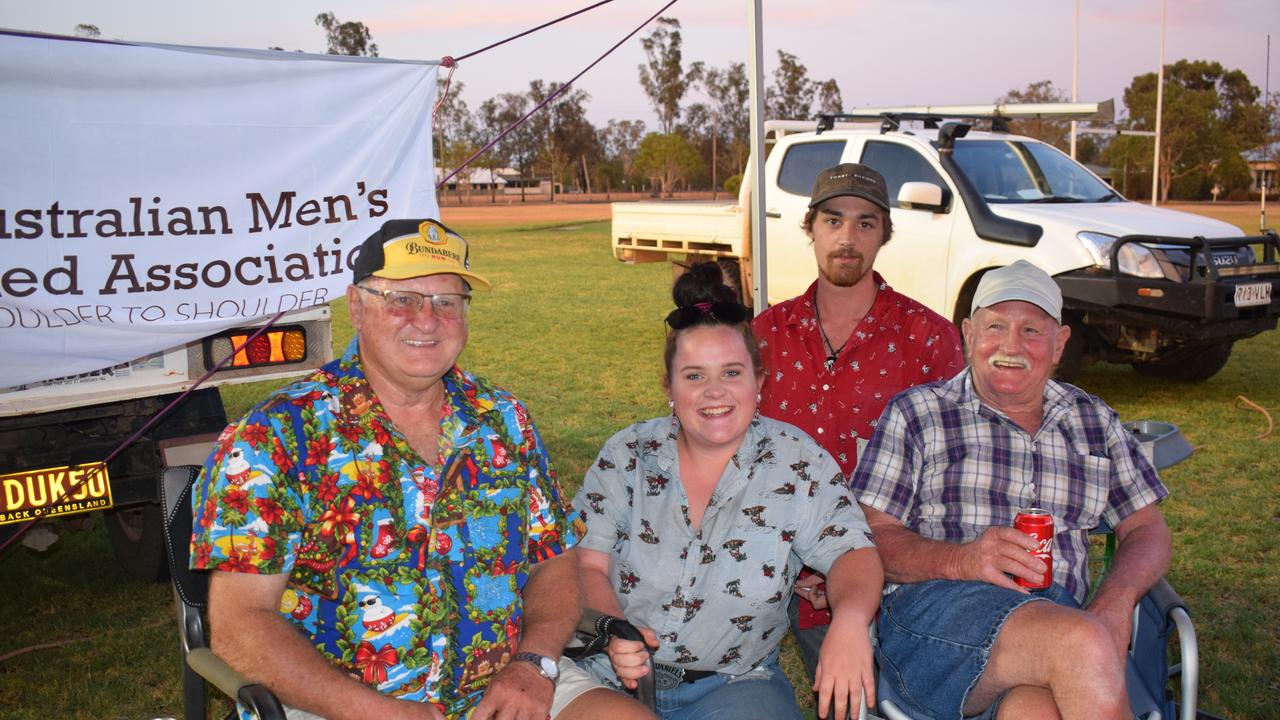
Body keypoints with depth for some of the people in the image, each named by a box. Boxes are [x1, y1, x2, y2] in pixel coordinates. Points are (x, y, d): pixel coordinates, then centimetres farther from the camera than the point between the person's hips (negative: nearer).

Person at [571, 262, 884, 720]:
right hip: (611, 675, 0)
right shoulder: (626, 455, 2)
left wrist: (849, 620, -27)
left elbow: (851, 552, -6)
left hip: (733, 681, 0)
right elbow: (588, 564, 0)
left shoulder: (798, 464, -1)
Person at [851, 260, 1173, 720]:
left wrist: (1117, 596, -4)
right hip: (935, 605, -2)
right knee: (1085, 644, -32)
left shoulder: (1094, 421, 22)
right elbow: (871, 537, 3)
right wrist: (962, 560, -16)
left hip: (1059, 618, 2)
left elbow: (1146, 530, 18)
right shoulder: (916, 414, 11)